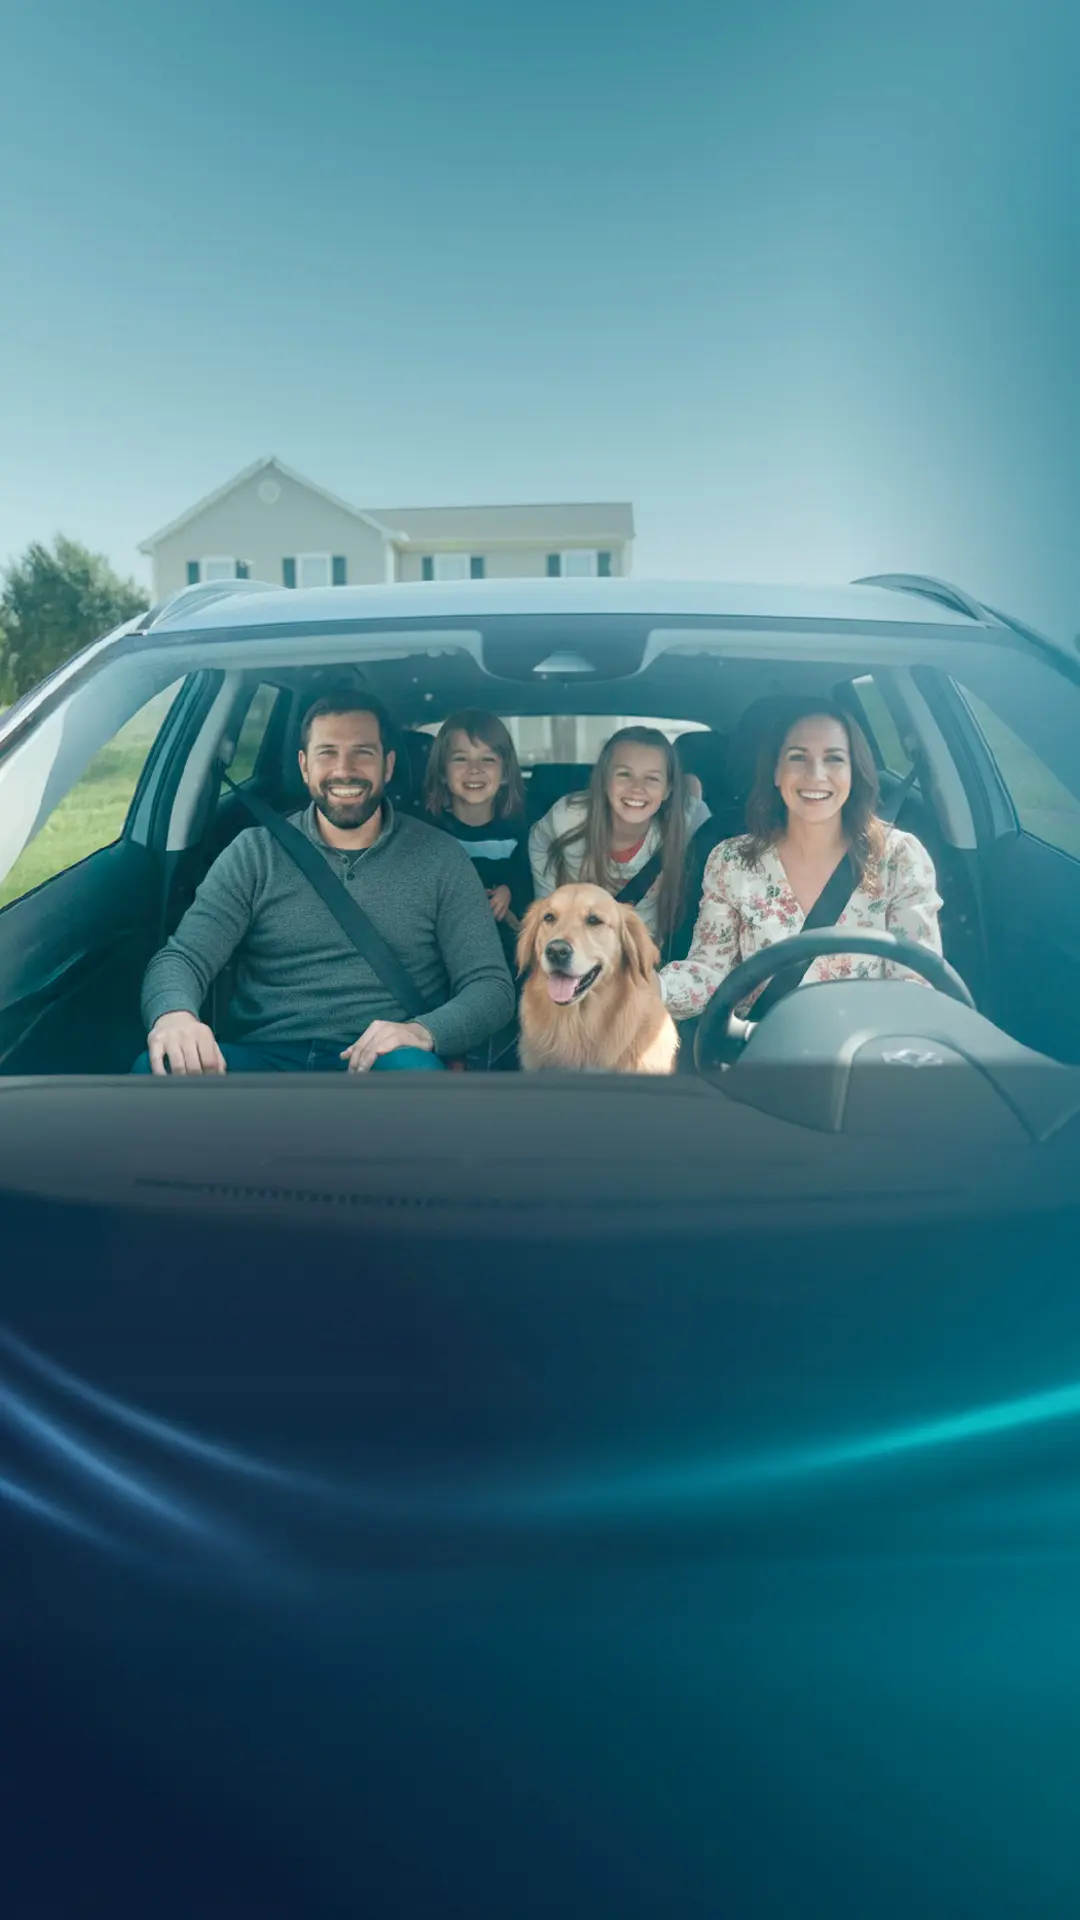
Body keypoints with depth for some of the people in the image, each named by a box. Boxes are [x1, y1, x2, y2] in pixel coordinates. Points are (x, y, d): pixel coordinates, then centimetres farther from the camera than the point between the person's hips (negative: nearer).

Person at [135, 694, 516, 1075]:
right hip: (266, 1060, 2)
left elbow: (491, 985, 2)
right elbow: (182, 957, -1)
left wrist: (424, 1032, -22)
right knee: (159, 1067, -29)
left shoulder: (440, 859, 6)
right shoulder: (253, 853, 8)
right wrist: (173, 1013, -27)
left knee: (411, 1068, -37)